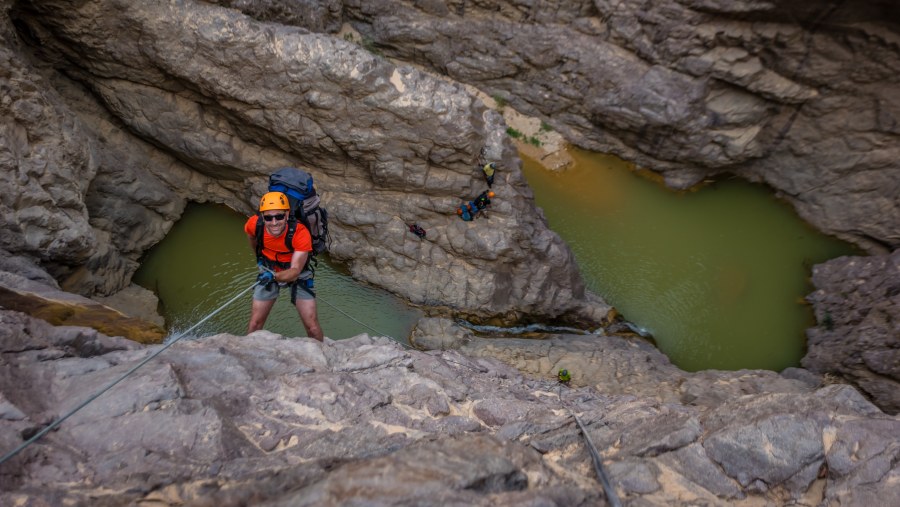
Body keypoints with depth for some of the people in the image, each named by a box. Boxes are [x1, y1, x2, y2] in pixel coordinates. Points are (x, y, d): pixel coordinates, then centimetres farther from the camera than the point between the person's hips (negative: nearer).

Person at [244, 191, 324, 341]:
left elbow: (295, 270, -35)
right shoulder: (254, 224, -25)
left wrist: (274, 276, -54)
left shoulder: (301, 233, -35)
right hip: (268, 272, 2)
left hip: (297, 274, -2)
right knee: (255, 324, 4)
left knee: (313, 327, -4)